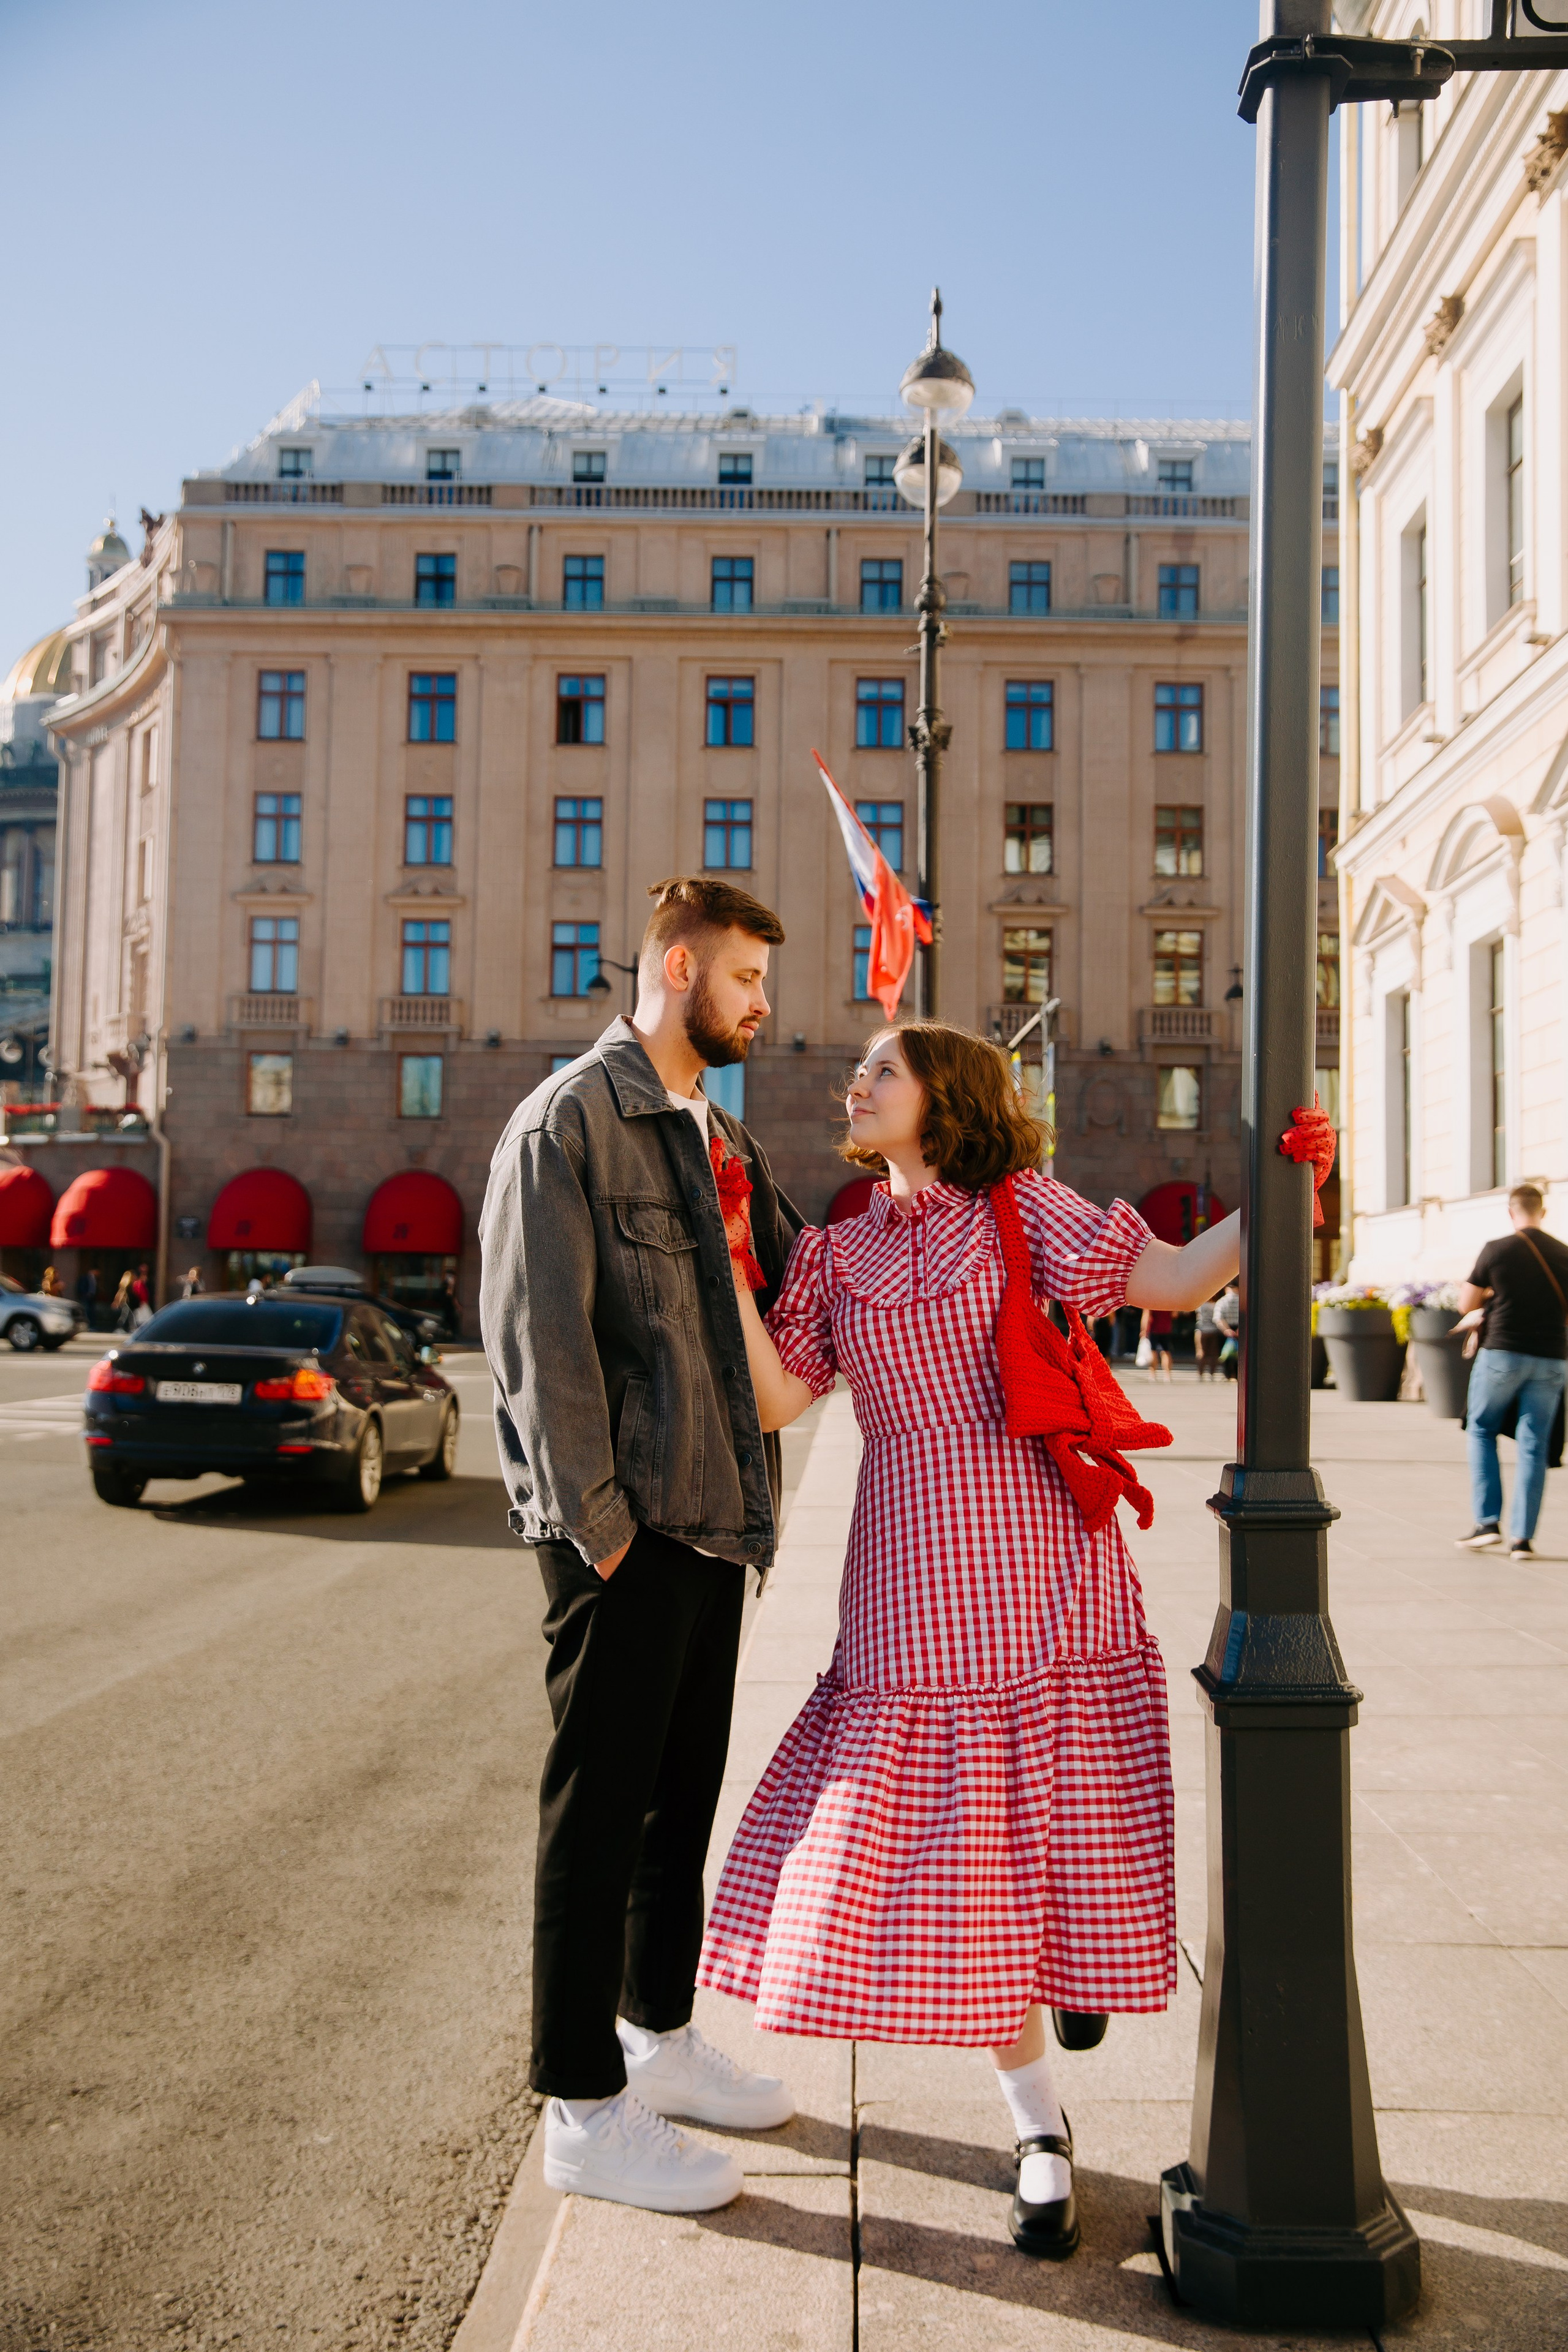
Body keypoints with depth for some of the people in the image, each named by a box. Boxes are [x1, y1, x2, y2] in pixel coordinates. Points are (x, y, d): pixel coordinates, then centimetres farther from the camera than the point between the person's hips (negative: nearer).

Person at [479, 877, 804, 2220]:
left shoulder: (719, 1135, 18)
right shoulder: (571, 1120, -9)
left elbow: (796, 1279, 20)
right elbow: (536, 1333, -15)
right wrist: (596, 1517, -16)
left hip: (712, 1515, 9)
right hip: (625, 1527, -8)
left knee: (684, 1792, 18)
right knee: (600, 1805, 1)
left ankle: (658, 2037, 34)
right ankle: (583, 2110, 13)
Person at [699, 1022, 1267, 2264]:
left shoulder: (1023, 1208, 3)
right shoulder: (836, 1253, 12)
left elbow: (1172, 1280, -4)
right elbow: (776, 1397, 2)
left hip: (1041, 1566, -3)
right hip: (912, 1585, 3)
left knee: (1051, 1816, 2)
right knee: (931, 1843, 2)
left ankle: (1079, 1956, 41)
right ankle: (1040, 2128, 20)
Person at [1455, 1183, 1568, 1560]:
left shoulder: (1497, 1250, -4)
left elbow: (1466, 1304, 2)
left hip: (1502, 1352, -2)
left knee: (1481, 1431, 14)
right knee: (1533, 1446, 6)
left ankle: (1488, 1524, 4)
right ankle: (1522, 1538, 5)